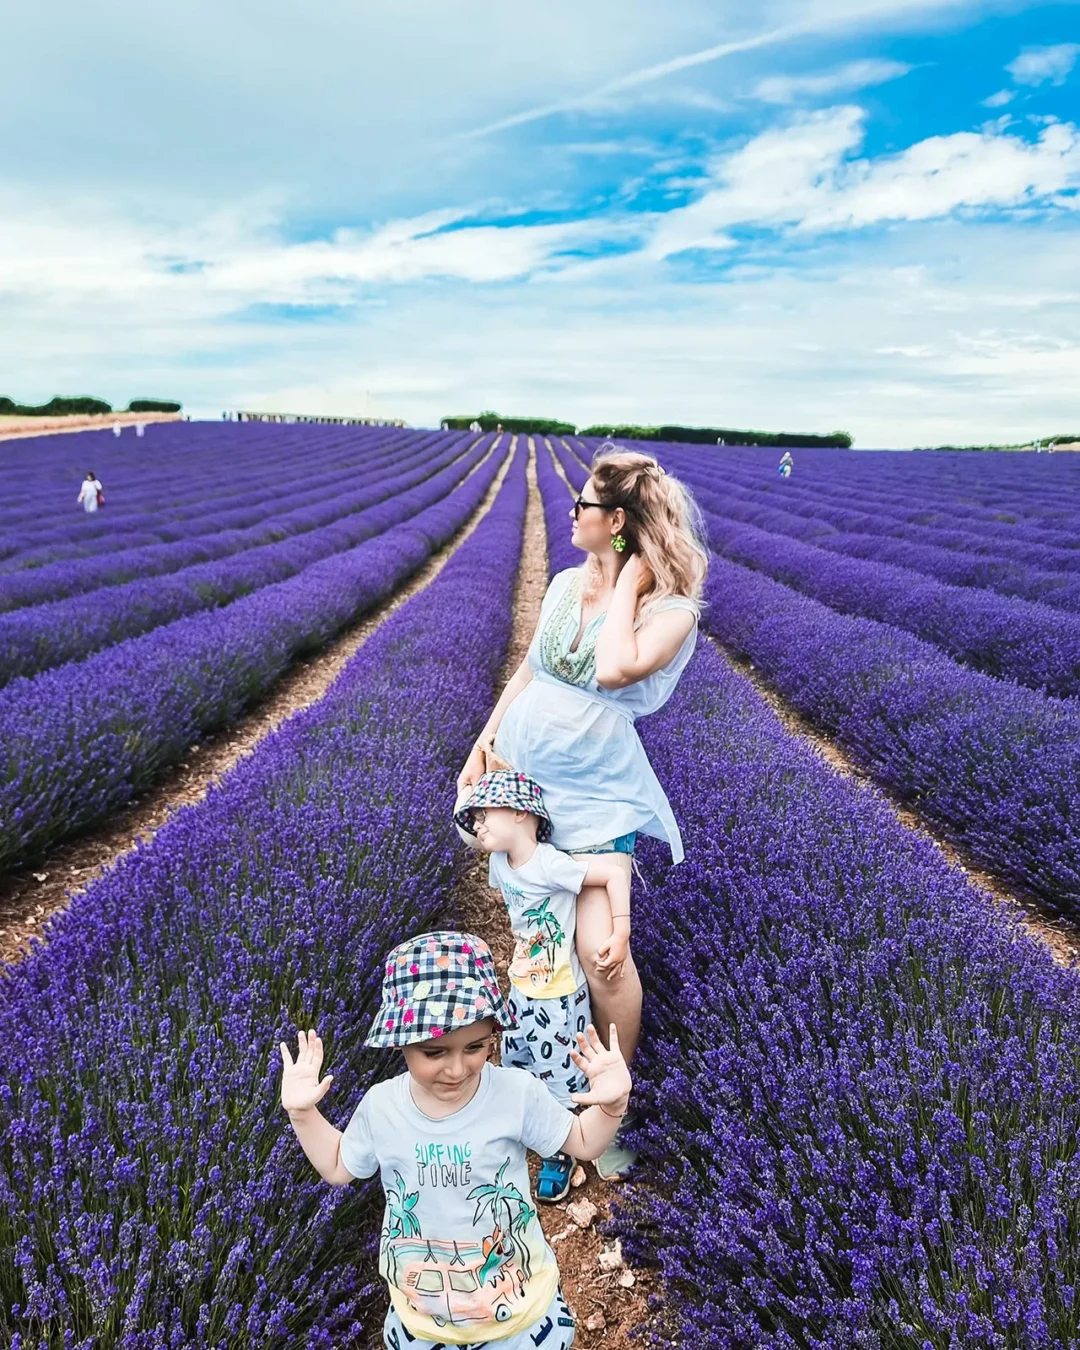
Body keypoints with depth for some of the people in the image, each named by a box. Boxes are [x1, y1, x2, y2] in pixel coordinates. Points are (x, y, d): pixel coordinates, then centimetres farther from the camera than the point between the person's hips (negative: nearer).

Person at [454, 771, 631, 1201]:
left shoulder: (549, 865, -28)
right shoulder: (498, 863, -3)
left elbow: (615, 874, -29)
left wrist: (621, 936, -27)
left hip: (559, 997, -8)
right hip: (522, 988, 8)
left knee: (557, 1076, 6)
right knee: (515, 1063, 22)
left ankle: (560, 1154, 29)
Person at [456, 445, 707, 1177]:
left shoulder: (672, 609, -15)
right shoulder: (566, 583, 4)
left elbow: (614, 670, -34)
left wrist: (631, 578, -22)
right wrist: (485, 740, 7)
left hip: (594, 794, -6)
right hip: (520, 773, 6)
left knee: (601, 952, -15)